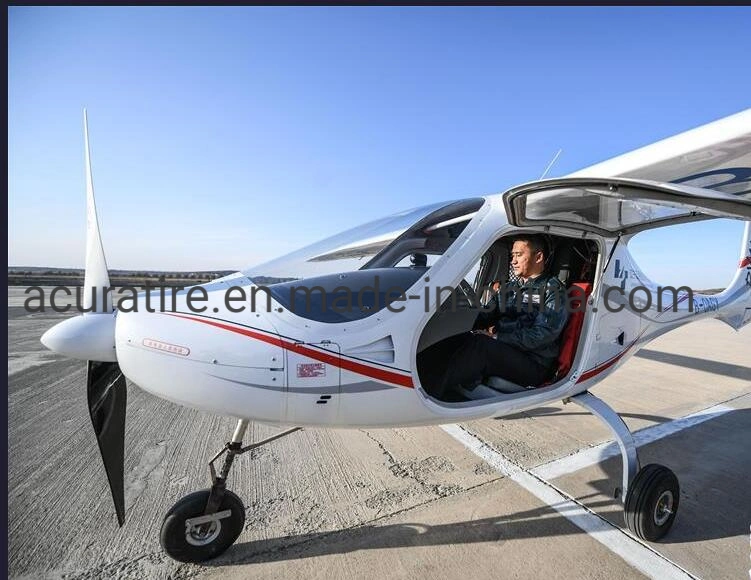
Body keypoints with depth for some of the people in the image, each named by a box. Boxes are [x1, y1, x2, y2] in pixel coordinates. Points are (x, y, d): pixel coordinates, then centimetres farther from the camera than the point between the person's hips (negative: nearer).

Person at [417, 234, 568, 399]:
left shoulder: (553, 289, 2)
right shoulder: (509, 288, 22)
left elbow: (543, 335, -11)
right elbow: (486, 316, 18)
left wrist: (497, 336, -15)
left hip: (534, 365, -5)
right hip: (500, 351, 5)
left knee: (479, 344, -34)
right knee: (456, 341, -23)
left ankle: (429, 392, -42)